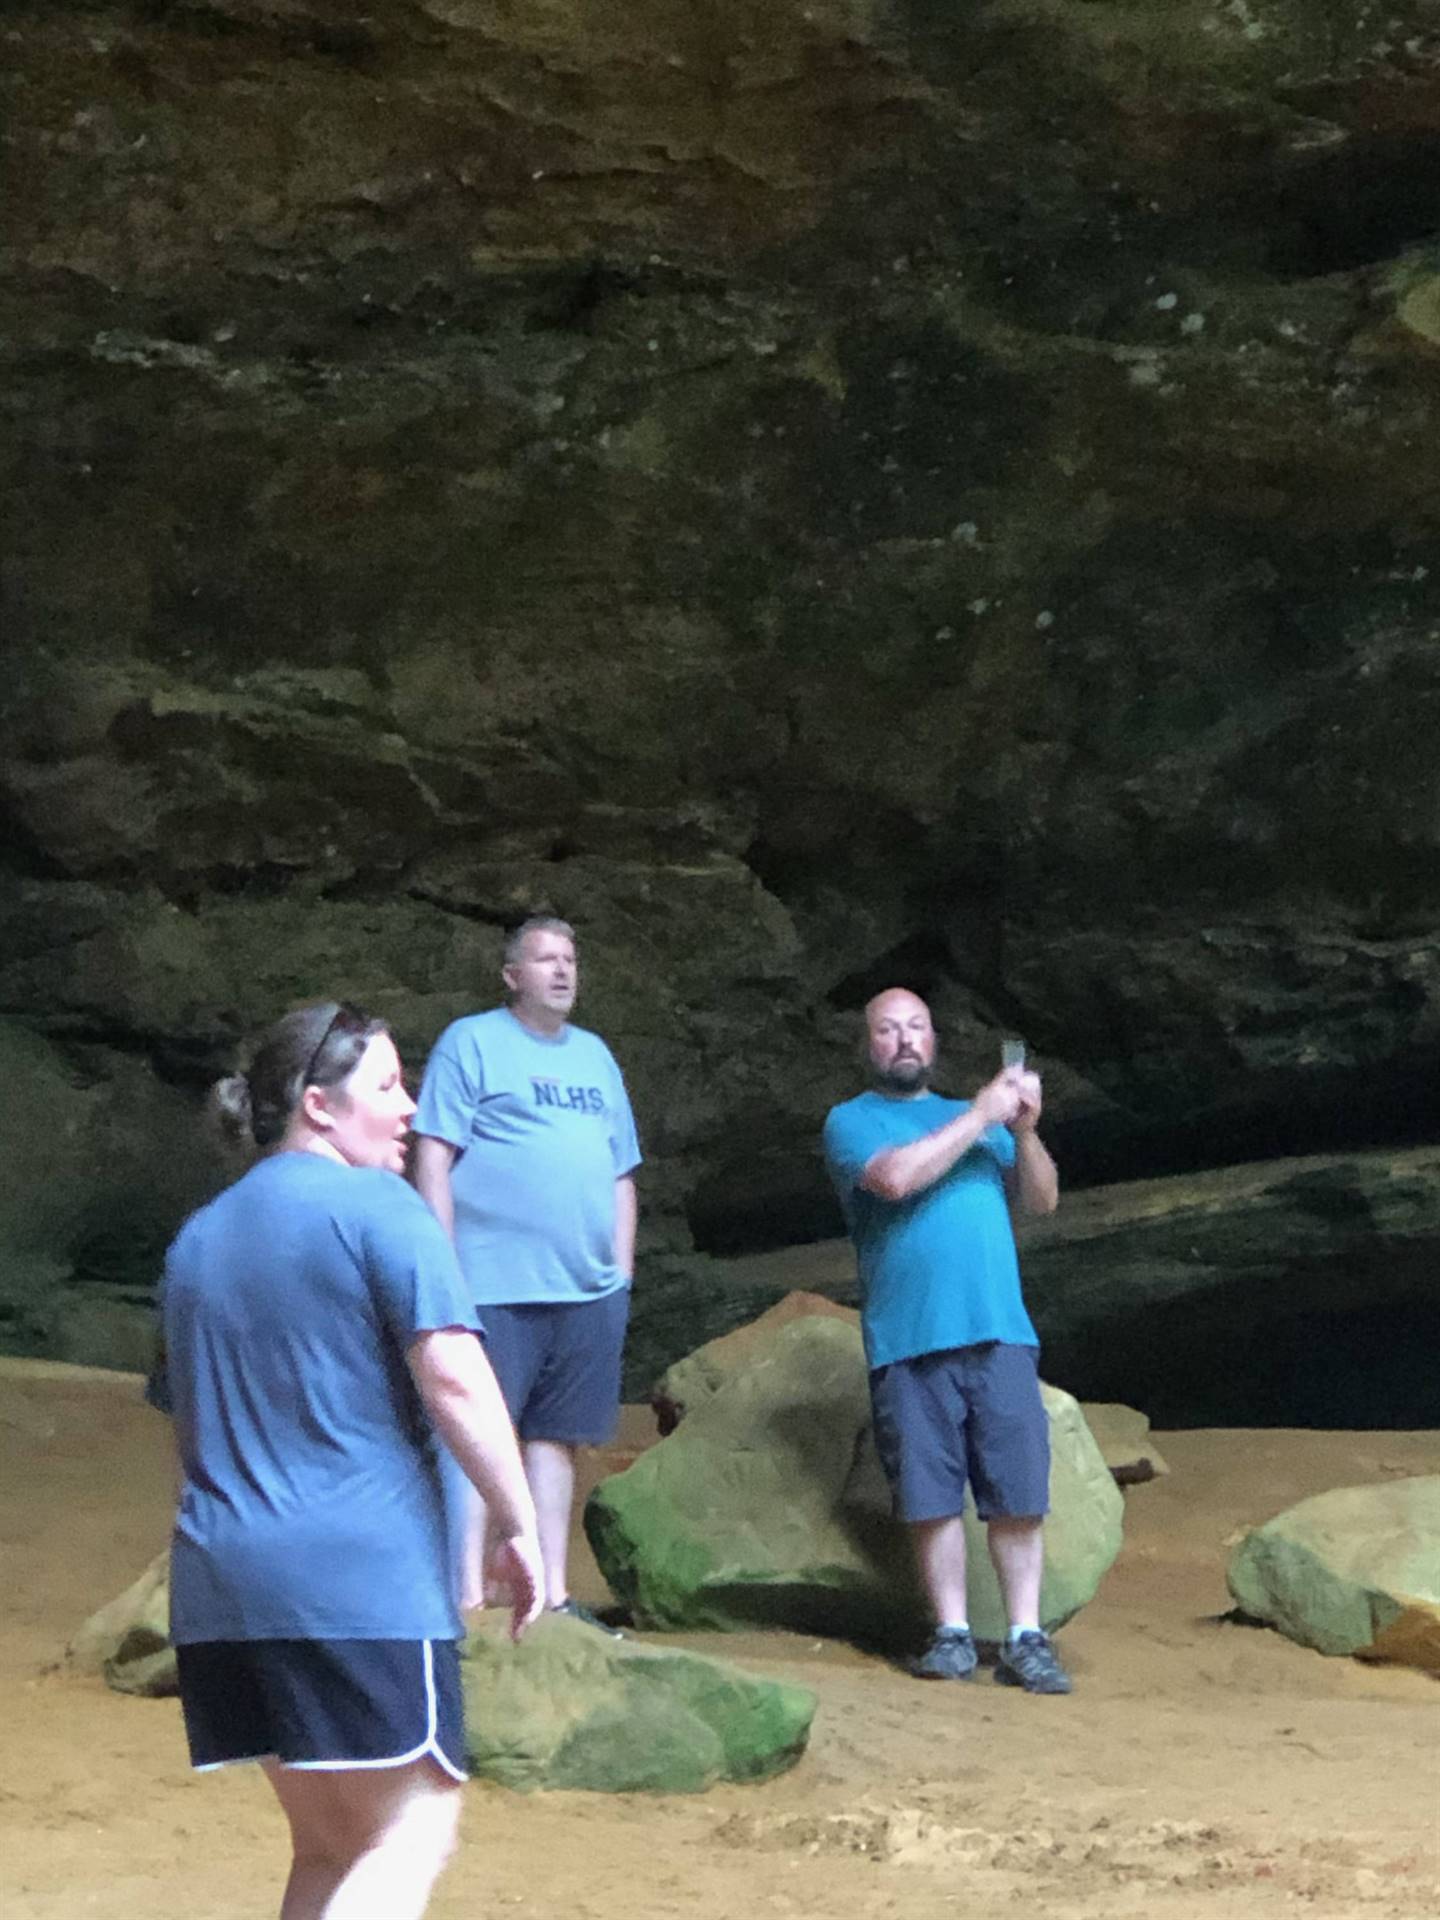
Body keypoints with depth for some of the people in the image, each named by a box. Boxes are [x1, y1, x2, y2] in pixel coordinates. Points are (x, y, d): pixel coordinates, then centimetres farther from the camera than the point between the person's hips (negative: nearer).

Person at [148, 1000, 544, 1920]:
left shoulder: (198, 1239, 20)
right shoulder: (377, 1207, -5)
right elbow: (453, 1377, -15)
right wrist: (518, 1525, -9)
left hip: (222, 1584, 8)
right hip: (365, 1570, -8)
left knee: (329, 1845, 15)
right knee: (414, 1833, -5)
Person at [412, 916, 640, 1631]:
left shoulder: (595, 1055, 19)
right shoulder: (471, 1043, 0)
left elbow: (621, 1174, 22)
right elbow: (433, 1157, -6)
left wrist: (621, 1270, 13)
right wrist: (446, 1268, -12)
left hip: (587, 1290, 6)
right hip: (495, 1288, -6)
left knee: (553, 1438, 9)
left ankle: (552, 1595, 14)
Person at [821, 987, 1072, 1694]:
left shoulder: (975, 1117, 22)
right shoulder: (851, 1122, 8)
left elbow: (1041, 1200, 14)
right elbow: (896, 1176, -13)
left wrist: (1024, 1129, -3)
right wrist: (981, 1116, -8)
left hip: (998, 1334, 3)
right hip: (909, 1343, -3)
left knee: (1018, 1495, -2)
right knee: (931, 1496, -1)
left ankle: (1026, 1638, 2)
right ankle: (952, 1633, 9)